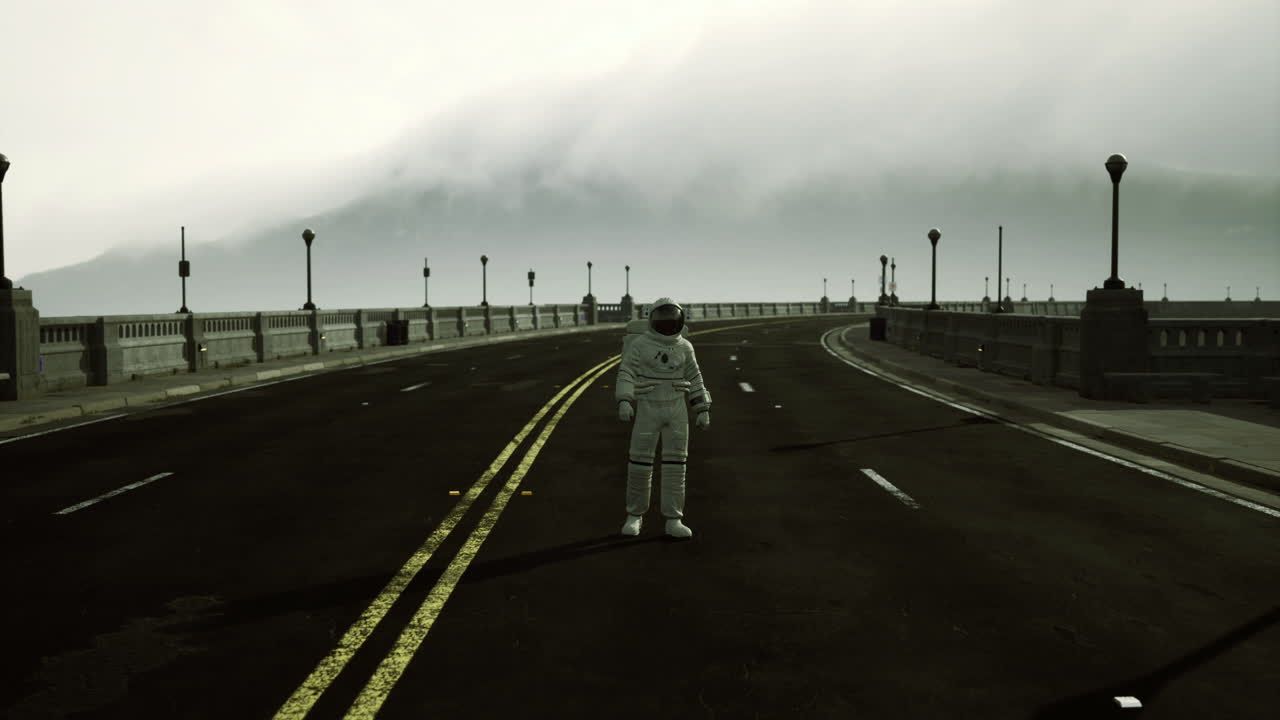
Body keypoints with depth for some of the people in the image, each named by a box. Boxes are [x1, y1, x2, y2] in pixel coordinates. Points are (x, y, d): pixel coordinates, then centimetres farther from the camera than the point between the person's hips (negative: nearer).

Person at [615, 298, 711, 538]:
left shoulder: (684, 347, 5)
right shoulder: (640, 344, -6)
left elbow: (694, 380, 9)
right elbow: (626, 375, -13)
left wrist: (704, 411, 5)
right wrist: (624, 402, -28)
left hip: (676, 410, 3)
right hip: (648, 410, -2)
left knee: (675, 464, 0)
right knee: (640, 463, -1)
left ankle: (673, 521, 6)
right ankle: (635, 515, 17)